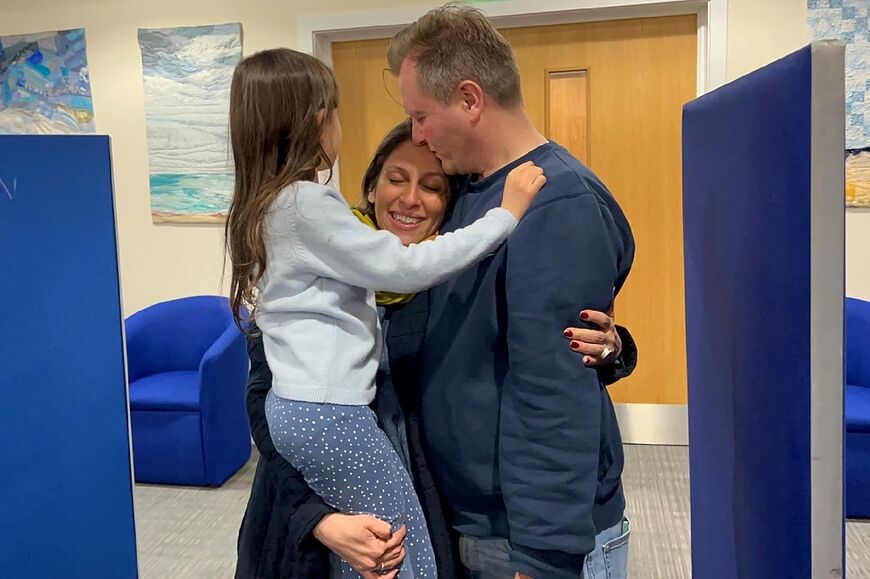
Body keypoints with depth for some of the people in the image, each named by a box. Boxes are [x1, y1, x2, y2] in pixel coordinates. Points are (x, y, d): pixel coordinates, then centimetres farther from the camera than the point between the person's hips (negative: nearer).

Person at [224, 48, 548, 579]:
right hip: (331, 414, -9)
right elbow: (406, 269, -19)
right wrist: (506, 214, -14)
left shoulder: (264, 205, 12)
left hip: (296, 407, 9)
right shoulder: (307, 204, -17)